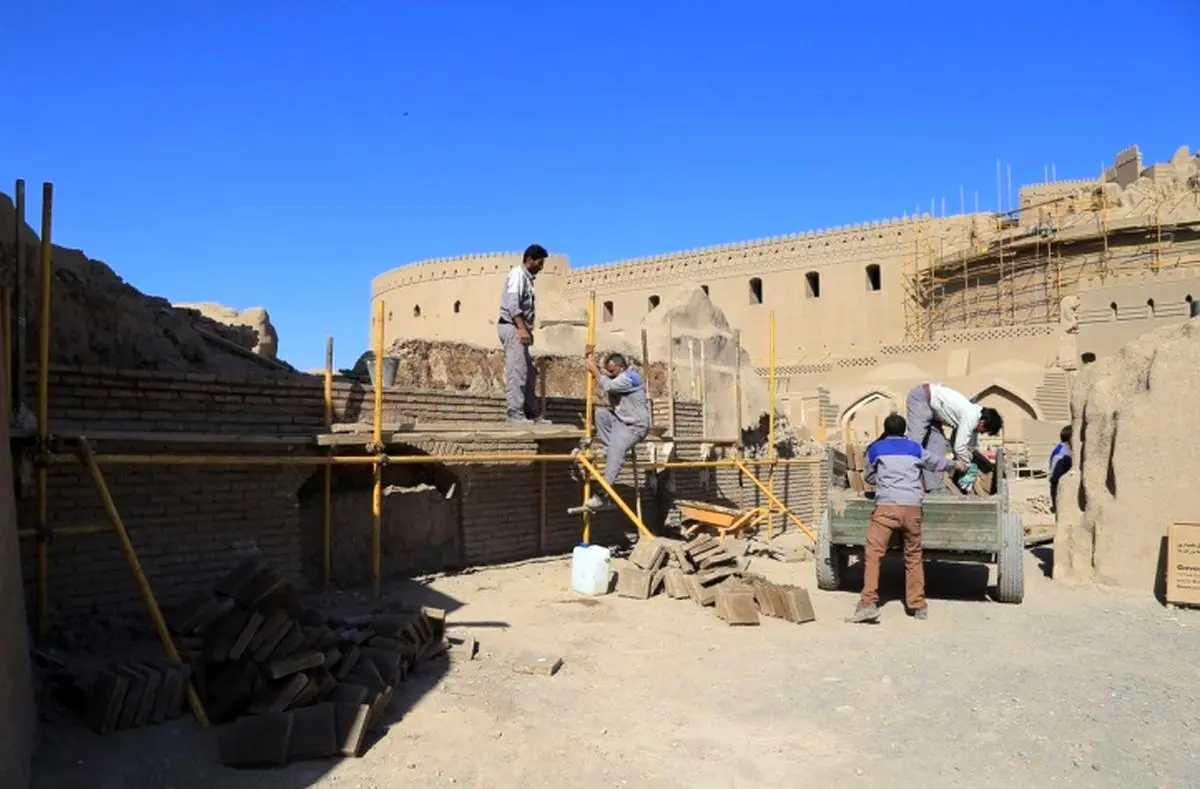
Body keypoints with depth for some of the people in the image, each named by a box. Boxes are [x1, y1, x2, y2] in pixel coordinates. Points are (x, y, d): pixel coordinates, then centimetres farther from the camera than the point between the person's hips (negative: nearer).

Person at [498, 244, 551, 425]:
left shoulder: (526, 277, 20)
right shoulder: (517, 274, -8)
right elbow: (512, 304, -19)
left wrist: (526, 329, 13)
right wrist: (522, 328, -25)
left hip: (518, 328, 10)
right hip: (512, 327, -10)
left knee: (529, 372, 11)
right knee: (516, 372, -11)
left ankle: (532, 414, 16)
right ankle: (515, 414, -10)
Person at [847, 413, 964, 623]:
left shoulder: (875, 449, 14)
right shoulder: (914, 448, 19)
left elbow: (869, 477, 26)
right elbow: (936, 462, 36)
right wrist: (955, 464, 56)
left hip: (887, 505, -3)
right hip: (913, 506, 3)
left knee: (873, 553, -6)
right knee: (914, 556, 15)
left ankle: (868, 603, -18)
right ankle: (919, 605, 20)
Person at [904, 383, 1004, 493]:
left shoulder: (974, 415, 7)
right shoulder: (971, 417, -21)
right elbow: (959, 447, -20)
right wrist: (969, 470, -6)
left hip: (930, 403, 10)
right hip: (921, 398, -10)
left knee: (937, 443, 5)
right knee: (915, 443, -17)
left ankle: (934, 487, 4)